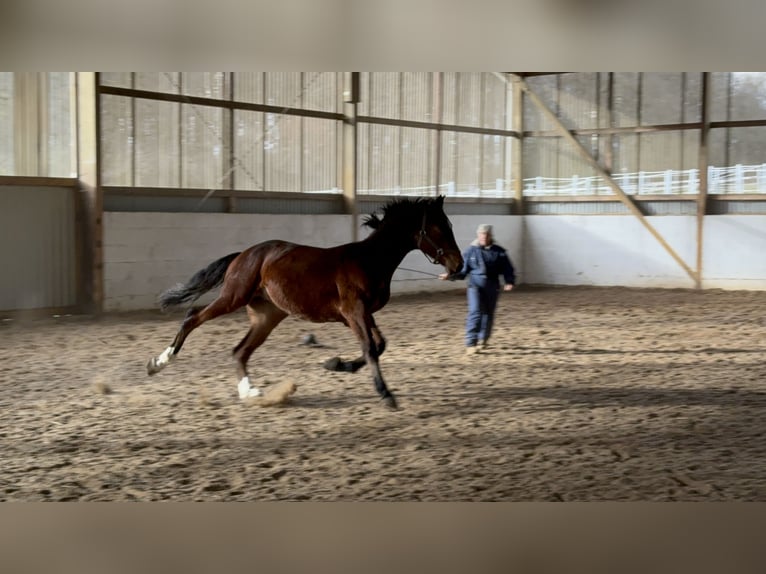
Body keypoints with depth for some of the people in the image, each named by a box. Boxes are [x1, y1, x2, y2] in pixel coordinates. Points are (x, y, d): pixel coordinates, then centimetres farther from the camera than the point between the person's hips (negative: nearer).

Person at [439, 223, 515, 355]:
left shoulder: (499, 252, 1)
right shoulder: (471, 251, 0)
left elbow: (508, 269, 4)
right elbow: (463, 270, 2)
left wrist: (509, 282, -12)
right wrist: (451, 276, -14)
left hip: (492, 287, 2)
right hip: (475, 285, -2)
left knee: (488, 314, 12)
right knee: (475, 312, -16)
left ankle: (482, 340, 33)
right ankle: (470, 343, -15)